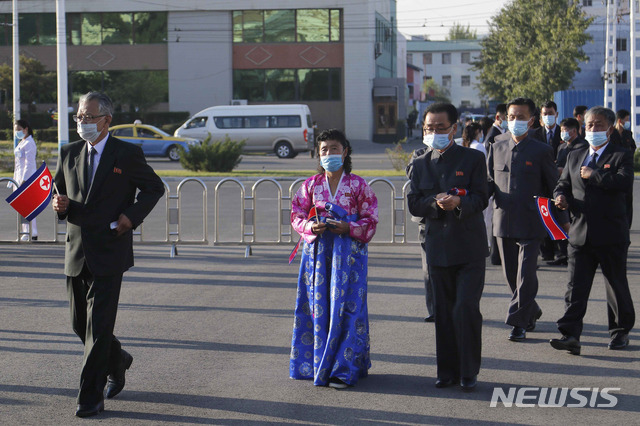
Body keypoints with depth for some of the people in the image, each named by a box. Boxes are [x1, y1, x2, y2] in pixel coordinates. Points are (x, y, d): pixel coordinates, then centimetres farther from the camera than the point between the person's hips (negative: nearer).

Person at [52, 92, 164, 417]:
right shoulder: (69, 154, 9)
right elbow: (59, 191, 18)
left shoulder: (127, 155, -4)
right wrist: (60, 204, -6)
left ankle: (91, 397, -2)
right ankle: (117, 361, 40)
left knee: (98, 326, -8)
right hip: (76, 253, 5)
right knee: (80, 324, 13)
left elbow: (154, 187, 6)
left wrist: (132, 215, -8)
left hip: (109, 253, -5)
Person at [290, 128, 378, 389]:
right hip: (317, 251, 3)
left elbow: (370, 220, 1)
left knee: (345, 307, -6)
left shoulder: (357, 185, 1)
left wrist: (348, 228, -15)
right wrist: (310, 226, -11)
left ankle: (343, 370, -2)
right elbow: (297, 216, 10)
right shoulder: (311, 185, 9)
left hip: (348, 253, -2)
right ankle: (317, 365, 13)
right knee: (318, 307, 2)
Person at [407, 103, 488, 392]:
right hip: (438, 246, 4)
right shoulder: (420, 164, 11)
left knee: (466, 308, -10)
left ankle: (469, 371, 0)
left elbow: (481, 199, -7)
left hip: (469, 247, -4)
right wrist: (436, 203, -16)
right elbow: (414, 205, 3)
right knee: (444, 312, 8)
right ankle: (448, 370, 16)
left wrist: (459, 202, -27)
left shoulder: (473, 158, 0)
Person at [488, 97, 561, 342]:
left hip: (530, 223, -4)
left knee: (526, 274, -9)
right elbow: (490, 180, 17)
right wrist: (486, 191, -6)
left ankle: (518, 322, -2)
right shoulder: (497, 147, 9)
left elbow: (554, 188, 3)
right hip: (503, 220, 4)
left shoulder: (541, 151, -2)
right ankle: (531, 313, 31)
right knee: (511, 274, 12)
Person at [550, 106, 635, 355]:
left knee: (617, 285, 9)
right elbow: (563, 183, 20)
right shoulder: (574, 156, 16)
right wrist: (561, 196, -3)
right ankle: (570, 335, -10)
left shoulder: (621, 156, 0)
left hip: (611, 234, -3)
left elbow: (624, 182, -18)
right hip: (580, 232, 3)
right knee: (575, 286, -5)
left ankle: (620, 331, 25)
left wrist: (593, 175, -13)